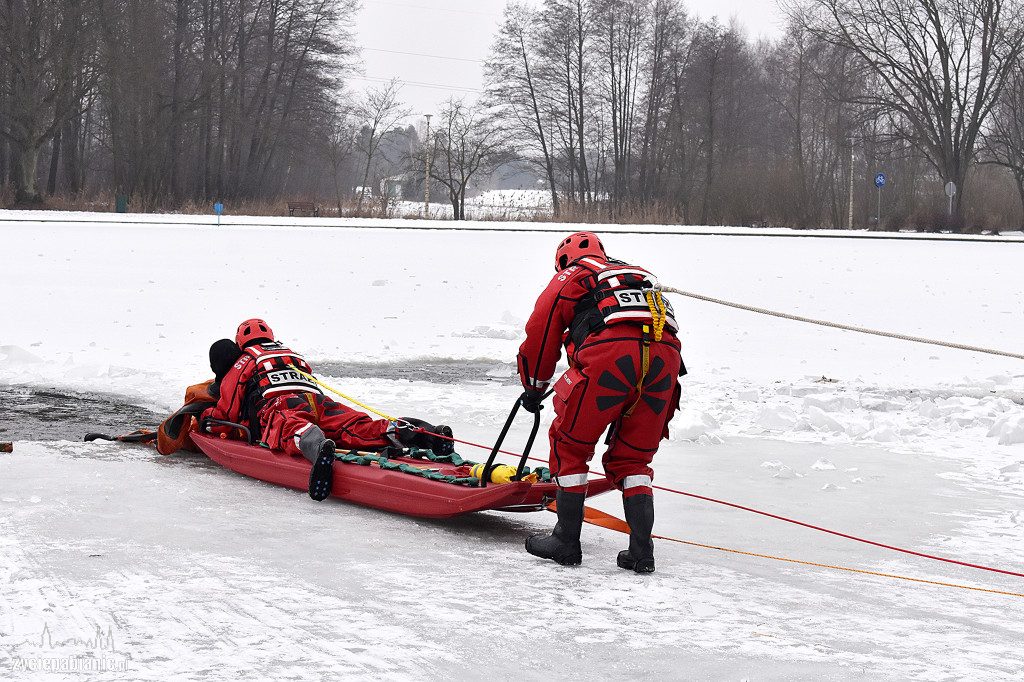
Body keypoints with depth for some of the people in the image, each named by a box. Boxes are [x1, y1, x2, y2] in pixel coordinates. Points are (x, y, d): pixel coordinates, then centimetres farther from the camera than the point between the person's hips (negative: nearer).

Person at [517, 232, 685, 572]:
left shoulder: (568, 278, 25)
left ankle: (567, 541, 14)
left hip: (611, 353, -5)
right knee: (632, 457, 18)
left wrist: (534, 389, 41)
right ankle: (641, 550, 8)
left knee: (569, 443, 13)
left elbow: (540, 335, 26)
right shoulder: (642, 277, 40)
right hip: (665, 356, 5)